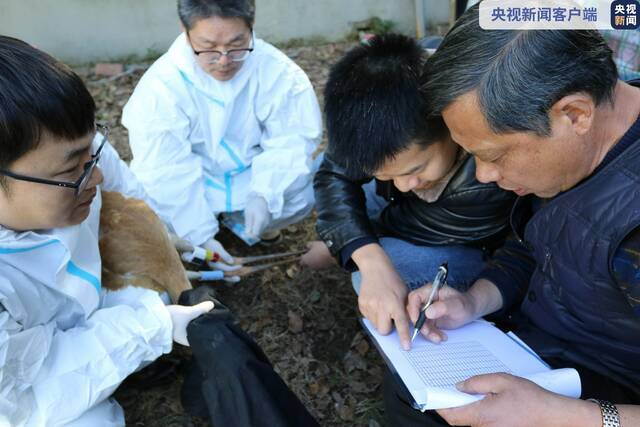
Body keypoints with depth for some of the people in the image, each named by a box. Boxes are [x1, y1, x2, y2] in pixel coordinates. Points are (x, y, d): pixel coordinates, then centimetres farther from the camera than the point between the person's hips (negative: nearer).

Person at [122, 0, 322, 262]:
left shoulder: (275, 69, -19)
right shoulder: (162, 84, -23)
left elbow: (293, 139, -18)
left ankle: (238, 219, 9)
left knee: (299, 195, -24)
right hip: (192, 187, 0)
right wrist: (200, 235, -27)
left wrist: (264, 194, -35)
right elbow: (165, 171, -23)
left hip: (251, 177, 1)